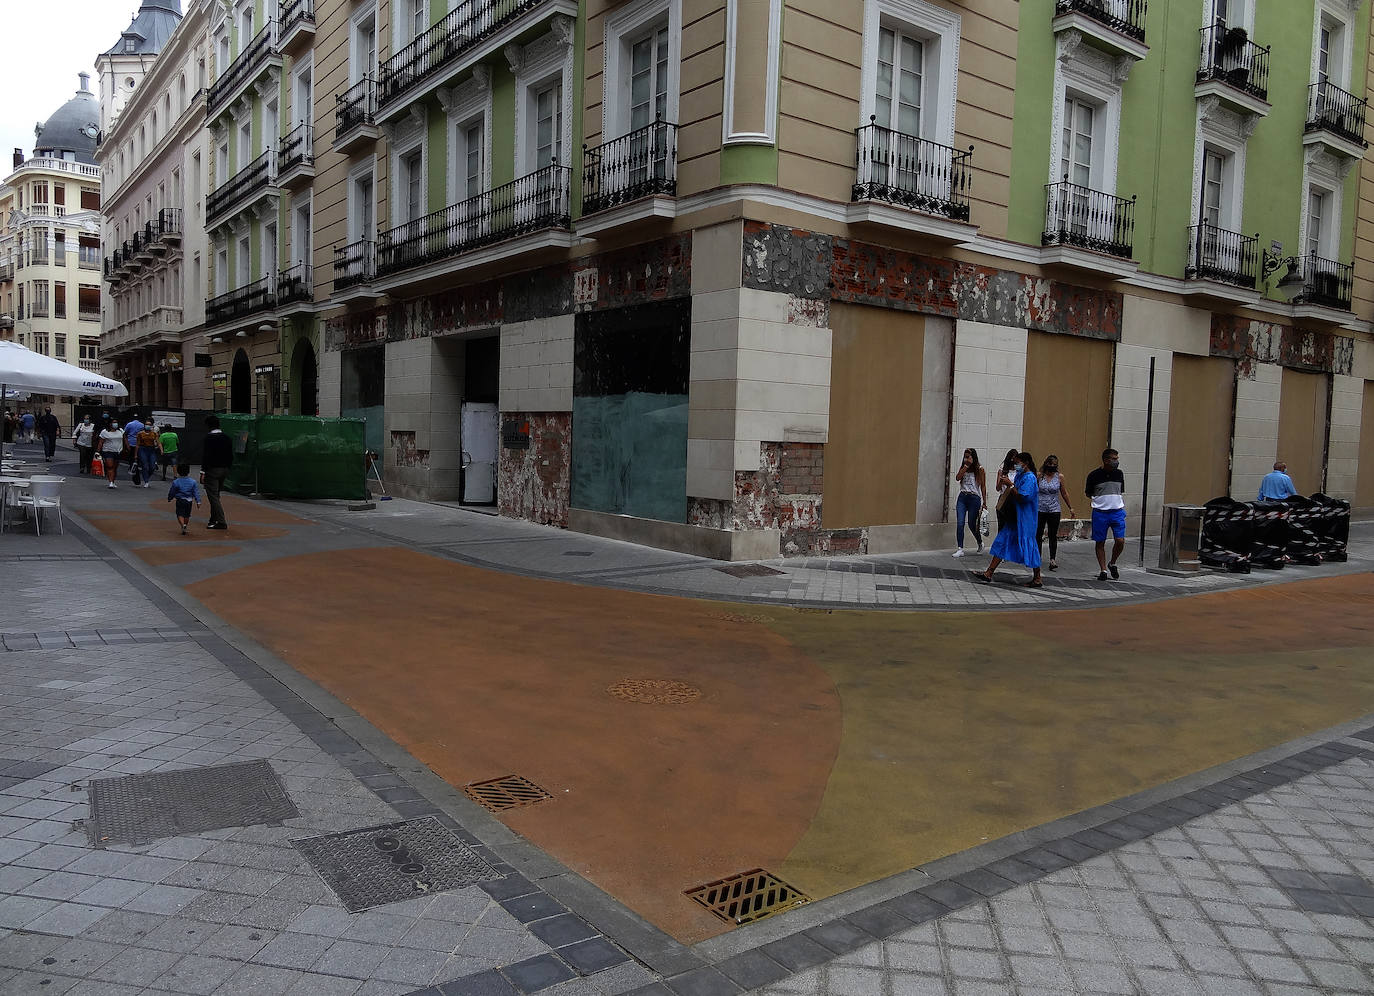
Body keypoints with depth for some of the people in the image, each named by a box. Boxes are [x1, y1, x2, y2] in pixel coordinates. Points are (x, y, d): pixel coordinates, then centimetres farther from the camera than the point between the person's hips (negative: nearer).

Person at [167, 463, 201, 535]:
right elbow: (195, 492, -1)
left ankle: (183, 525, -25)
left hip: (180, 501, -2)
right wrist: (198, 502, 2)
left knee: (180, 514, -1)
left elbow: (172, 492, 3)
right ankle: (185, 527, 18)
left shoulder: (176, 482, -8)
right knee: (187, 515, 15)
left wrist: (169, 499, 21)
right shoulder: (192, 482, -3)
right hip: (189, 501, 3)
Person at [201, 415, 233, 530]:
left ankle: (221, 522, -10)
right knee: (215, 496, 17)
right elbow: (231, 455, 12)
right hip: (224, 470, 7)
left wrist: (203, 472, -13)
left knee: (213, 496, -5)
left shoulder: (209, 437, -12)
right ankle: (213, 520, 21)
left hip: (212, 470, -7)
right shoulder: (226, 438, 9)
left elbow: (206, 456, -15)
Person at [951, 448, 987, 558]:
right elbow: (957, 478, -6)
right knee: (959, 523, -8)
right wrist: (966, 466, -9)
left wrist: (984, 502, -3)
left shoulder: (980, 469, -1)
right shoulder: (963, 467, 11)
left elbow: (983, 486, -1)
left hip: (974, 498, -4)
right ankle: (960, 549, -6)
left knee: (972, 524, 4)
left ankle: (980, 543, 31)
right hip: (962, 497, 4)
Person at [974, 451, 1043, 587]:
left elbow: (1021, 497, -23)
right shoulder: (1020, 476, 14)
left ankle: (1037, 579, 9)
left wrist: (1011, 485, -19)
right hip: (1014, 518, 10)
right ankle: (988, 574, 7)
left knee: (1028, 545, -2)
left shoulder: (1029, 478, -14)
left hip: (1025, 520, -10)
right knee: (1002, 543, 6)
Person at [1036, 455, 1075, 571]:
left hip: (1054, 510, 0)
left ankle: (1052, 560, -1)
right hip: (1040, 510, 0)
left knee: (1053, 536, 0)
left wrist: (1070, 507, 18)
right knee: (1038, 535, 3)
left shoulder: (1059, 477, 2)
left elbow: (1064, 493, 13)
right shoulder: (1039, 476, -1)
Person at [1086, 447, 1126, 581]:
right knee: (1100, 543, 3)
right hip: (1100, 513, -2)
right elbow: (1088, 493, 6)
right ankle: (1103, 570, 14)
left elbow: (1121, 492, 19)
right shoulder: (1094, 475, -5)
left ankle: (1112, 564, 17)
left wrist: (1122, 507, 12)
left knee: (1120, 541, -7)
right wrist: (1102, 500, -3)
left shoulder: (1118, 473, 6)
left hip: (1117, 512, 2)